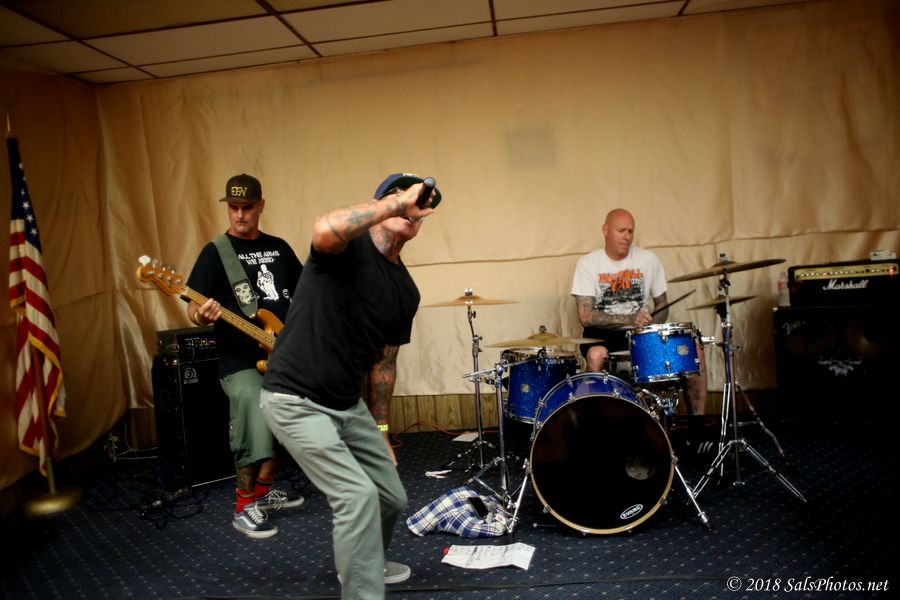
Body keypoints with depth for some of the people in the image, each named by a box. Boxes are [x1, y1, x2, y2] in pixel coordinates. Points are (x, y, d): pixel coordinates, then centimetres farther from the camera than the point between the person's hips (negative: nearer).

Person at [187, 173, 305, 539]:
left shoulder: (279, 248, 11)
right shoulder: (214, 252, -3)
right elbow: (193, 308, -8)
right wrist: (203, 315, -31)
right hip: (240, 362, -5)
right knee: (255, 434, -16)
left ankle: (263, 491, 32)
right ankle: (244, 508, 5)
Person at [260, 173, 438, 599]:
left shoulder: (406, 291, 5)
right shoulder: (348, 246, -15)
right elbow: (324, 231, -43)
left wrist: (381, 427, 15)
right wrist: (396, 203, -33)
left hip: (348, 404, 8)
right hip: (295, 400, -8)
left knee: (392, 498, 15)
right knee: (358, 496, -16)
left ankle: (360, 563, 45)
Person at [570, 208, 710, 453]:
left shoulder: (648, 259, 4)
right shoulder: (588, 263, -6)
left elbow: (662, 305, 10)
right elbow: (585, 317, -14)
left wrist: (650, 326, -12)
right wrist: (629, 319, -26)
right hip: (604, 334, -3)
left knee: (693, 347, -18)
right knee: (595, 355, -38)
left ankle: (696, 432, -10)